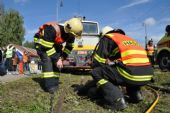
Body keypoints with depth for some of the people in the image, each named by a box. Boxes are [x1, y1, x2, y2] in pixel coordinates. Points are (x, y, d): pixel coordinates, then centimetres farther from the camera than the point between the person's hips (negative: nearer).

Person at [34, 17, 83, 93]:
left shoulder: (71, 34, -17)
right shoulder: (53, 30, -39)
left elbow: (69, 47, -4)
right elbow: (47, 47, -35)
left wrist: (61, 58, -16)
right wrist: (56, 59, -32)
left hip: (55, 44, 7)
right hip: (42, 43, -7)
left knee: (56, 63, -3)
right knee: (47, 61, -23)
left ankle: (54, 83, 5)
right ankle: (49, 85, -23)